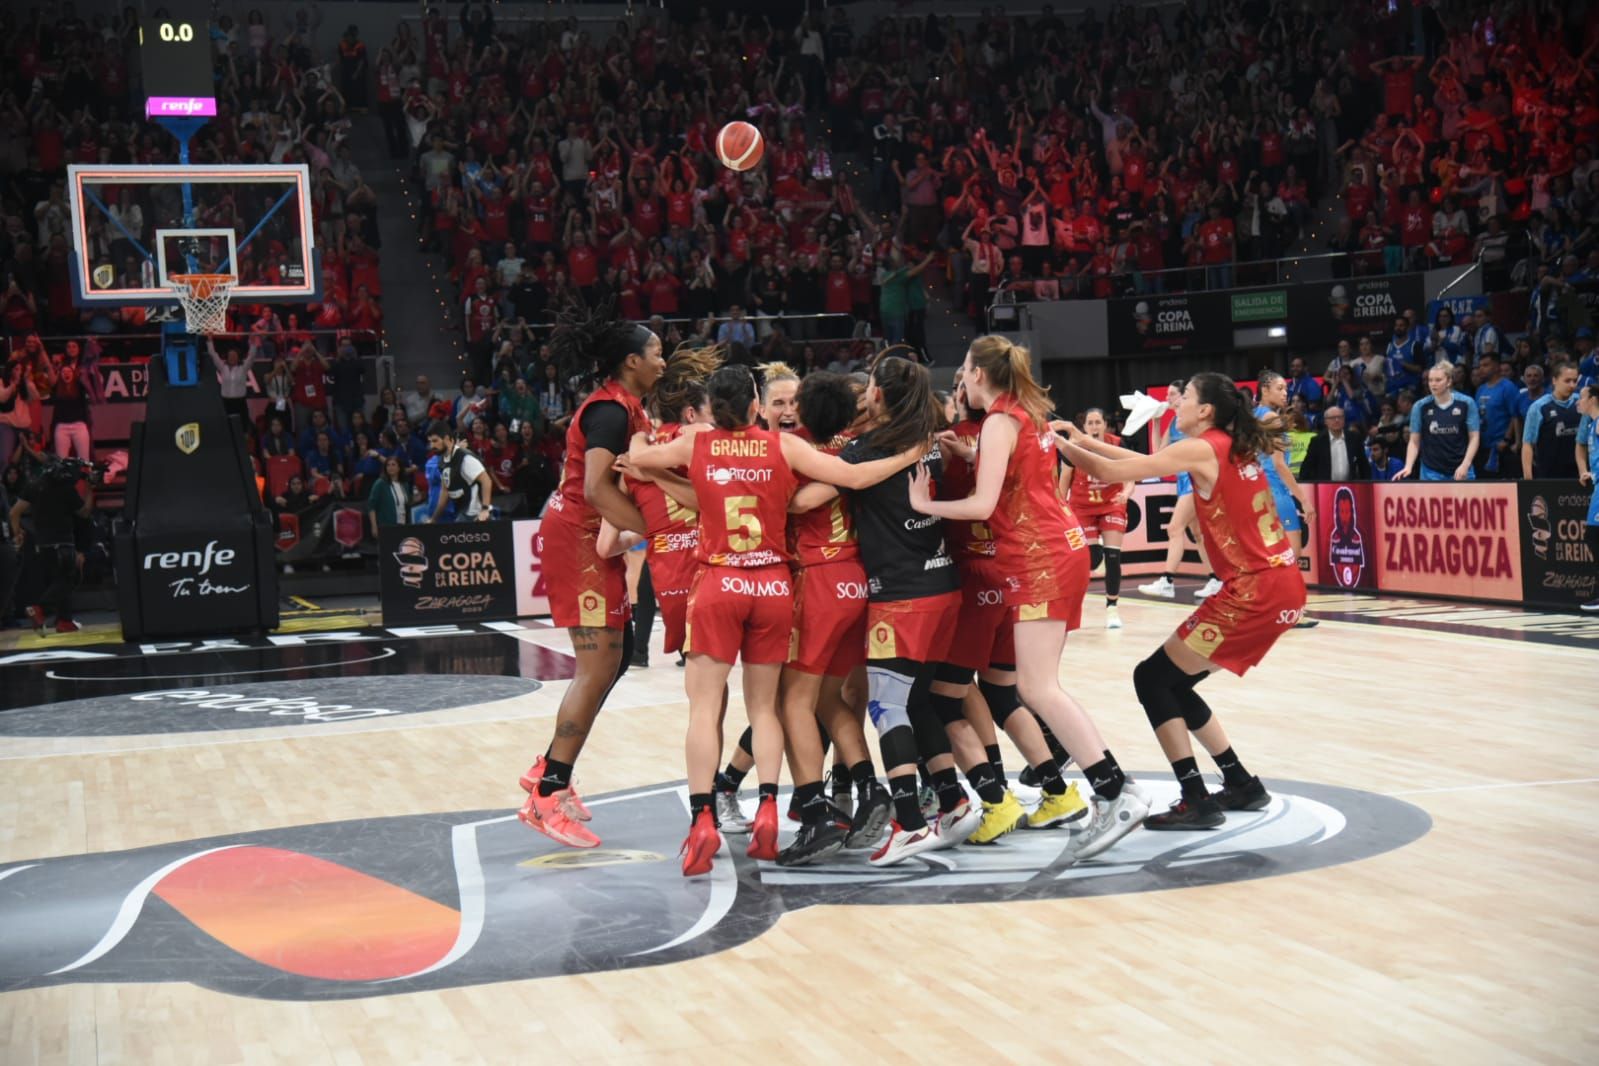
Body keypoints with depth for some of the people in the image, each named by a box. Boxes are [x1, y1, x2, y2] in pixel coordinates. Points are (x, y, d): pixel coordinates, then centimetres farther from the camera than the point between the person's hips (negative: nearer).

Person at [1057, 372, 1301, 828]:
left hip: (1255, 591, -9)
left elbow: (1111, 471, -12)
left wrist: (1059, 444, 1)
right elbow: (1143, 463, 22)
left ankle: (1197, 802, -3)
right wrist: (1083, 440, 20)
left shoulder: (1202, 449, -10)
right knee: (1172, 684, 17)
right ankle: (1242, 785, 23)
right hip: (1283, 586, 9)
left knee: (1152, 679, -1)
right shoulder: (1235, 446, 15)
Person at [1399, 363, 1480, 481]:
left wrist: (1465, 465, -13)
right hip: (1431, 473, 0)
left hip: (1461, 471, 0)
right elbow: (1414, 442, 2)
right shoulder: (1420, 407, -2)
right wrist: (1408, 466, -12)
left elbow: (1474, 437, -1)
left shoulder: (1466, 403, -4)